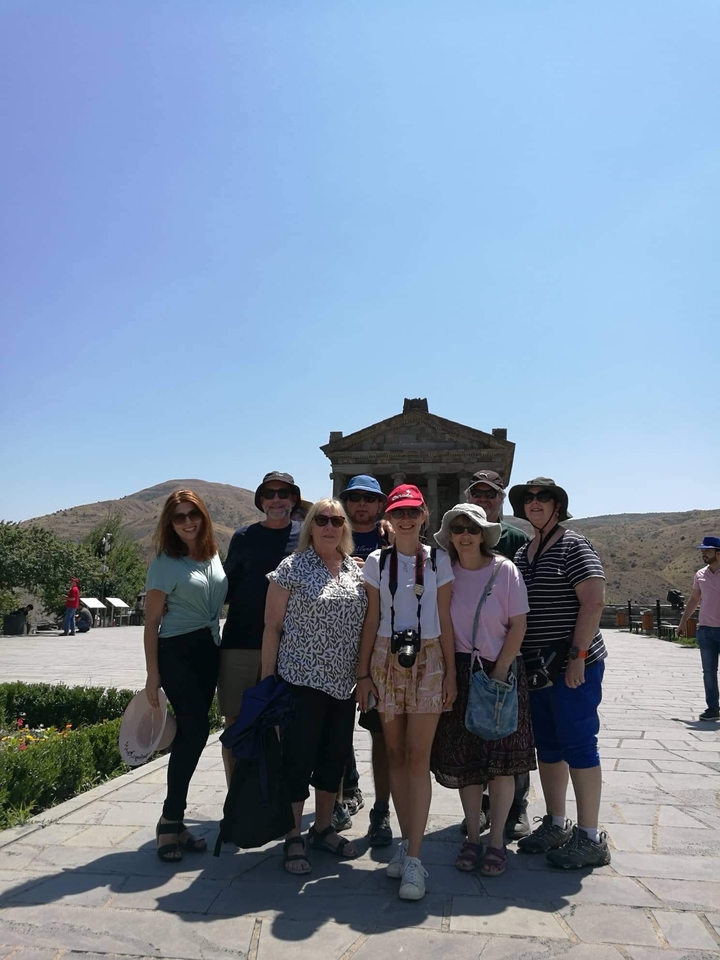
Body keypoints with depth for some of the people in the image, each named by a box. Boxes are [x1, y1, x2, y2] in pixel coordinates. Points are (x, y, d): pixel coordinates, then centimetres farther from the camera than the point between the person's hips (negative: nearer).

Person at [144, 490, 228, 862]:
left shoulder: (213, 556, 8)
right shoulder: (165, 562, -8)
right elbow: (151, 621, -7)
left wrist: (218, 646, 13)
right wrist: (152, 674, -10)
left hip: (209, 650, 6)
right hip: (177, 652, -6)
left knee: (191, 731, 9)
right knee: (195, 730, -12)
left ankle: (174, 819, 20)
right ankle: (171, 820, 2)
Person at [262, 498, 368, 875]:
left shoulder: (356, 571, 7)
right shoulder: (292, 568, -6)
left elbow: (366, 624, 14)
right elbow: (272, 626, -6)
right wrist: (267, 679, -7)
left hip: (344, 682, 5)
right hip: (302, 679, -5)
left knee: (335, 756, 14)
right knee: (298, 757, 2)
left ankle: (322, 828, 33)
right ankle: (293, 838, 20)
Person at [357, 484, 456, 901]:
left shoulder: (439, 561, 3)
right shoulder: (377, 562, 5)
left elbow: (445, 620, 4)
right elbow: (372, 620, 7)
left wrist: (451, 673, 0)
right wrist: (363, 673, 4)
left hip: (428, 660, -2)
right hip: (386, 659, 2)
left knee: (418, 757, -6)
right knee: (396, 754, 7)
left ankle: (413, 858, -1)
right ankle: (407, 842, 22)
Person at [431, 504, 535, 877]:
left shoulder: (504, 570, -7)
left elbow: (518, 625, -5)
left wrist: (499, 673, -9)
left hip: (500, 670, -2)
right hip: (459, 672, 2)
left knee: (502, 761, 1)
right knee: (464, 760, 7)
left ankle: (497, 841, 14)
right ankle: (472, 838, 21)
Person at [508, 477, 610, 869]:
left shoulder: (574, 546, -8)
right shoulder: (521, 554, 13)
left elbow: (594, 602, -16)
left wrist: (578, 655, -20)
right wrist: (523, 661, 11)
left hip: (573, 667, -7)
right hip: (537, 669, 7)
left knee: (578, 746, -1)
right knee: (548, 748, 15)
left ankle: (590, 838, 11)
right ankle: (555, 825, 28)